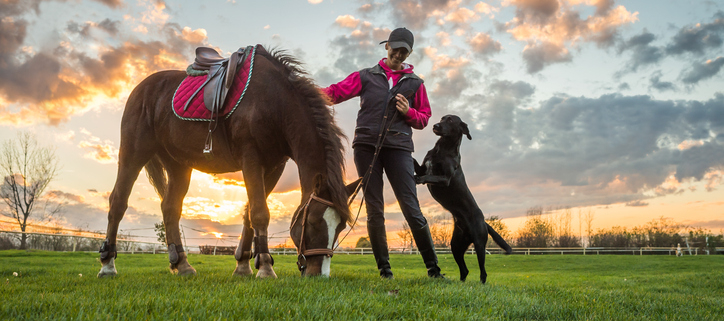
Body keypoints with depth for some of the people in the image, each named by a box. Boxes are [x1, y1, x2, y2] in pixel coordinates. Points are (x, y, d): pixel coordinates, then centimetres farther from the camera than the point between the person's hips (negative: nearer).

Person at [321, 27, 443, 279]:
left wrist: (408, 112, -4)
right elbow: (336, 93, 3)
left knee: (411, 209, -7)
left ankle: (433, 267, 1)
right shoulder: (366, 76, 13)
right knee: (374, 210, 1)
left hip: (398, 147, 0)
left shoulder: (414, 83, 16)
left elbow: (424, 118, 18)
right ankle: (384, 268, 10)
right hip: (366, 145, 1)